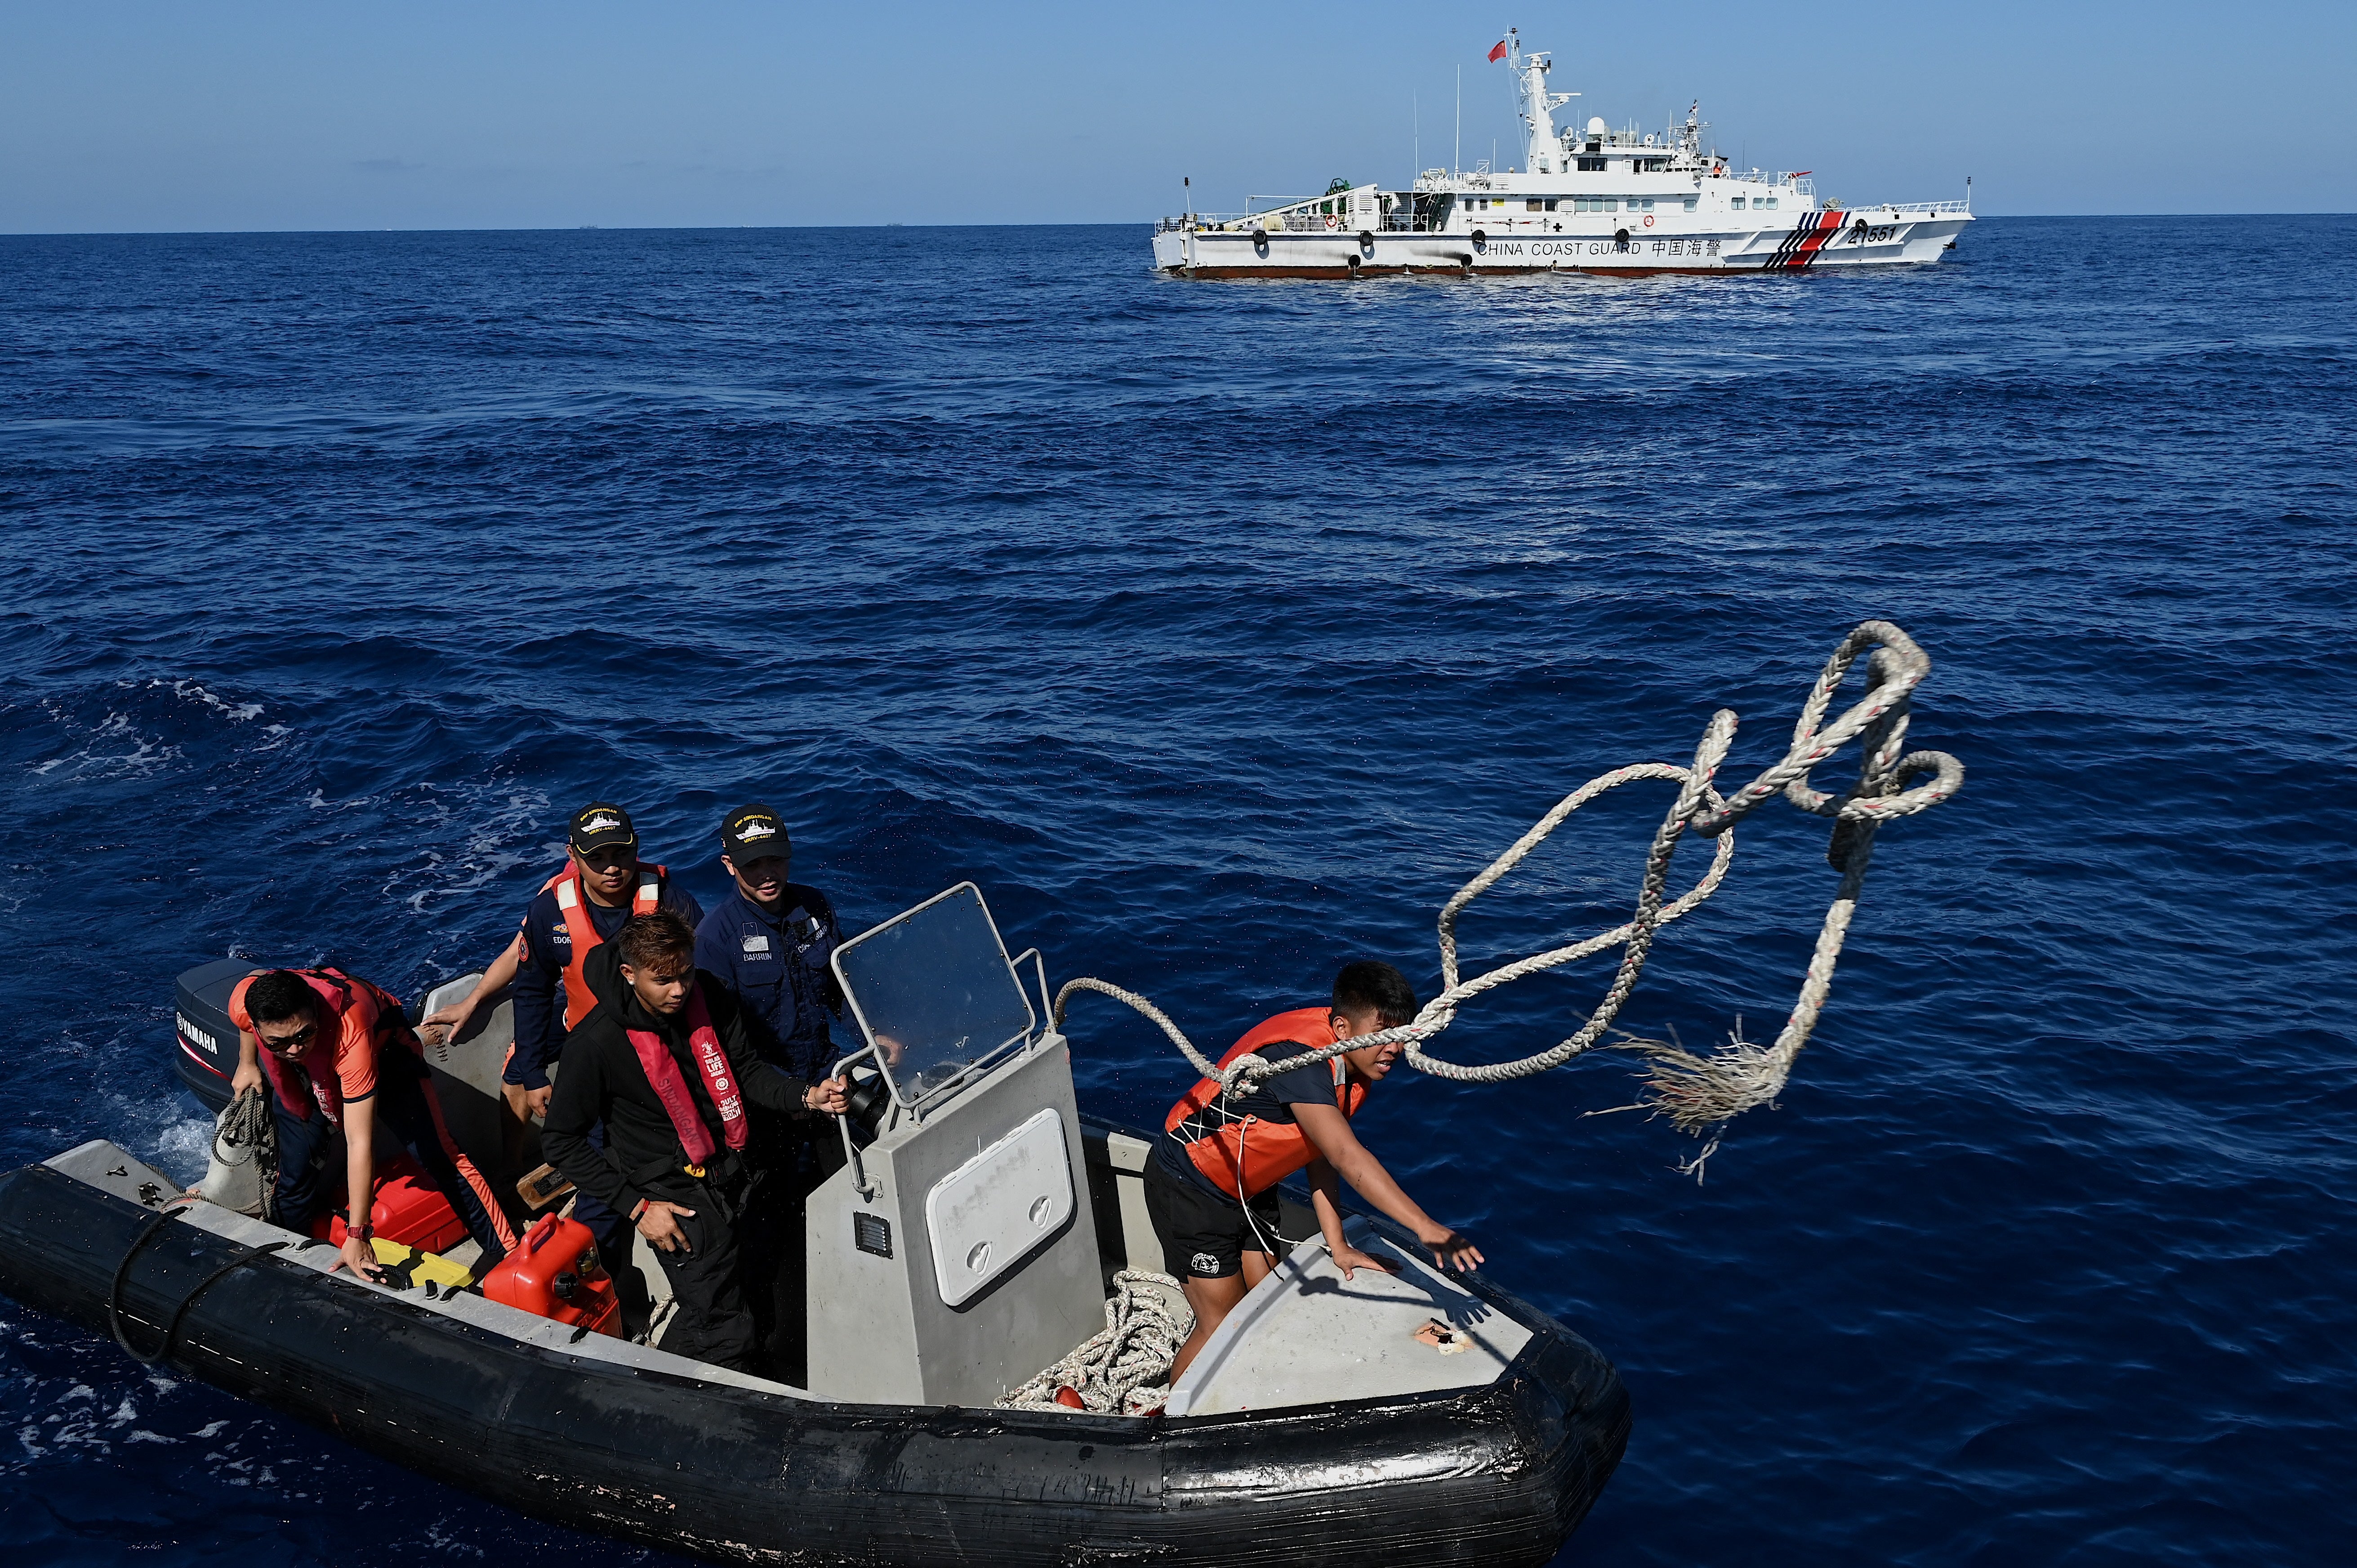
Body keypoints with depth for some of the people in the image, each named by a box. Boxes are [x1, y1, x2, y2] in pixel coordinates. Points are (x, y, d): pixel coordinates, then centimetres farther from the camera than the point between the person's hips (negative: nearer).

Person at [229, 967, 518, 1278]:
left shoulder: (350, 1031, -47)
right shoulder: (244, 1004, -34)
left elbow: (360, 1143, -45)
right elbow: (257, 980, -4)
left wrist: (356, 1237, -44)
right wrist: (247, 1063, 1)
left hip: (383, 1049, -4)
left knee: (434, 1152, -9)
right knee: (296, 1163, -5)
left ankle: (505, 1252, -3)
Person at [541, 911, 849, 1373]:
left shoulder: (710, 998, -4)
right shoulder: (596, 1044, -19)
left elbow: (746, 1071, 6)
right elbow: (562, 1140, -10)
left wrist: (807, 1097, -14)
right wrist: (636, 1207, -13)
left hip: (734, 1173, 6)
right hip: (673, 1193, -6)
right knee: (724, 1336, -7)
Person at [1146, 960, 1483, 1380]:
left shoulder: (1359, 1060, -8)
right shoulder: (1299, 1057, -36)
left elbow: (1323, 1153, -2)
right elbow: (1347, 1157, -46)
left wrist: (1337, 1245, -8)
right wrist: (1425, 1227, -52)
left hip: (1249, 1189, 8)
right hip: (1189, 1186, -8)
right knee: (1222, 1326, -3)